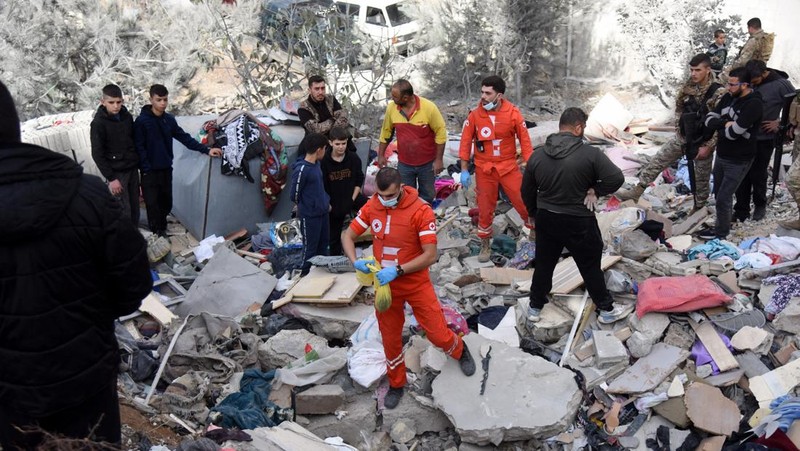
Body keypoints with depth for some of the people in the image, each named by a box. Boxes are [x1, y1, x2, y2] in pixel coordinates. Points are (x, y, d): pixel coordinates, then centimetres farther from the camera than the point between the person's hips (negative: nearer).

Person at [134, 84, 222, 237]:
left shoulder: (170, 119, 5)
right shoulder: (142, 121, -11)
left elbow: (185, 138, 3)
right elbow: (139, 147, -11)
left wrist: (206, 150, -6)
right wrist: (146, 169, -17)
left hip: (166, 169, 5)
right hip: (150, 171, -5)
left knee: (166, 203, 13)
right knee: (153, 204, 0)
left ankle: (162, 228, 32)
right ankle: (156, 234, 13)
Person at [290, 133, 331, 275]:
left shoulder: (316, 164, 2)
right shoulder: (301, 169, -23)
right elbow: (294, 195, -14)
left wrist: (326, 202, 10)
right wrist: (307, 206, 1)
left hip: (322, 212, 8)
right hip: (310, 216, -8)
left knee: (323, 243, 22)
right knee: (310, 247, 7)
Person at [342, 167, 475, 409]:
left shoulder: (421, 211, -21)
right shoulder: (371, 207, -8)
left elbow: (430, 256, -23)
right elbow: (347, 236, 0)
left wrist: (397, 270, -31)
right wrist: (355, 261, -20)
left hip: (416, 284, -3)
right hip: (385, 285, 3)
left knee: (438, 334, 4)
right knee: (391, 339, 15)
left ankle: (460, 351, 40)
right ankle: (396, 384, 40)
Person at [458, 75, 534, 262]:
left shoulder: (513, 113, -12)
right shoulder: (475, 114, -9)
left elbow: (524, 140, -5)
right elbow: (466, 142, -2)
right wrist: (464, 170, -3)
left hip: (509, 167, -1)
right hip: (484, 169, 1)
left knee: (525, 203, 5)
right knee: (485, 209, 10)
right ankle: (485, 244, 29)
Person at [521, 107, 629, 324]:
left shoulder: (537, 156, -3)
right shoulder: (590, 154, -16)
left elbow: (527, 192, 6)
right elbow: (617, 178, -22)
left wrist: (535, 215, 20)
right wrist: (595, 190, -6)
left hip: (546, 219, 4)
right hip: (578, 222, -4)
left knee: (543, 265, 18)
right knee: (590, 267, 12)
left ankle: (535, 308, 30)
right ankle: (607, 309, 26)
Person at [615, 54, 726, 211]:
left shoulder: (719, 93, -21)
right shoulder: (688, 86, -4)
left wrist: (708, 146, -21)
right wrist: (679, 129, 9)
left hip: (703, 143, -5)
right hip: (682, 137, 5)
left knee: (701, 179, 10)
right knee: (657, 161, 3)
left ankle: (698, 209, 29)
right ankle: (637, 191, 11)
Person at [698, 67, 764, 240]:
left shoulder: (754, 104, -21)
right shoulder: (729, 97, 2)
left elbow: (733, 133, -27)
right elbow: (709, 120, 0)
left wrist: (720, 127, -8)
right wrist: (725, 124, -17)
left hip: (738, 161, -7)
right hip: (721, 155, 8)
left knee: (723, 198, -1)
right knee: (719, 193, 18)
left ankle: (721, 232, 17)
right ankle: (725, 221, 36)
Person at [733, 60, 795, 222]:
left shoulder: (780, 85, -14)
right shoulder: (749, 82, -1)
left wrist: (780, 123, -10)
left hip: (764, 139, -4)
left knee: (758, 174, 7)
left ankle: (760, 206, 30)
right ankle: (741, 210, 17)